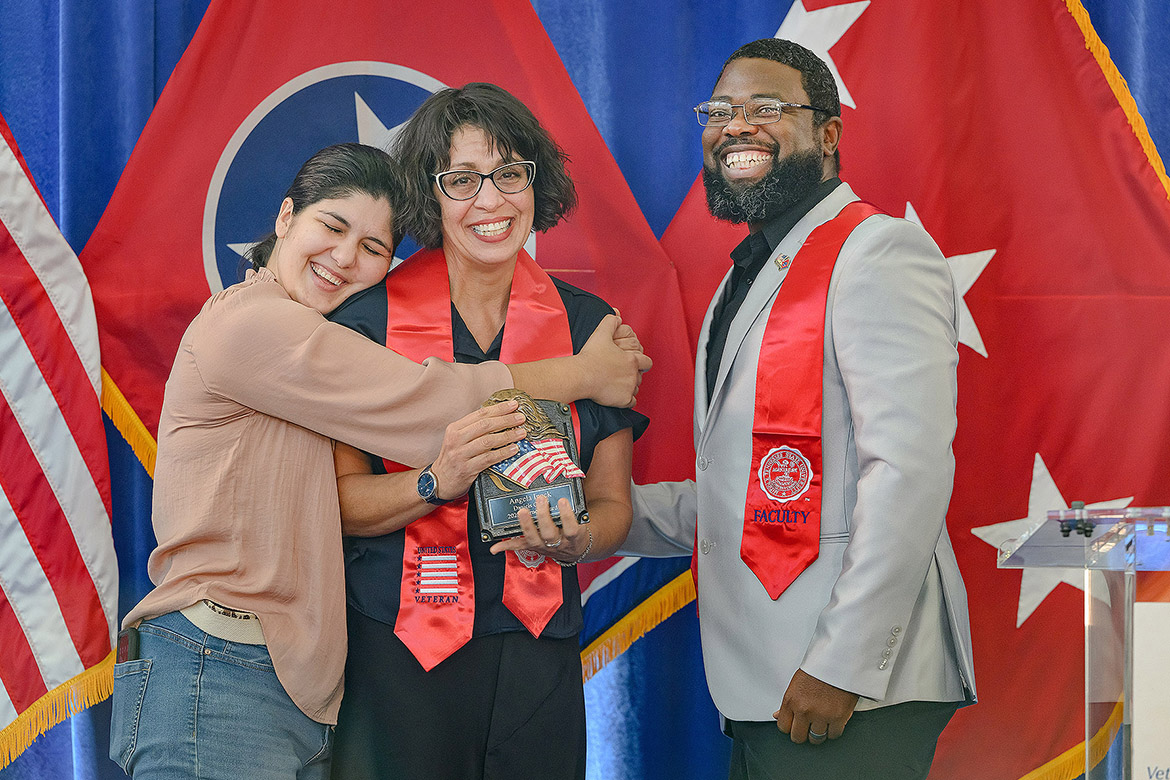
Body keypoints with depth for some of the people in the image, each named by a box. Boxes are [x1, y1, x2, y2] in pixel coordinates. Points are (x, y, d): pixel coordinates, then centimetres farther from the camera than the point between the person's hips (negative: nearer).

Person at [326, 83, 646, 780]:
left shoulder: (588, 325, 4)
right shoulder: (370, 318, -2)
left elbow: (613, 504, 7)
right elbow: (338, 498, -5)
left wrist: (576, 541, -16)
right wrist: (437, 482, -23)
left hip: (538, 654, 2)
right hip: (394, 651, -2)